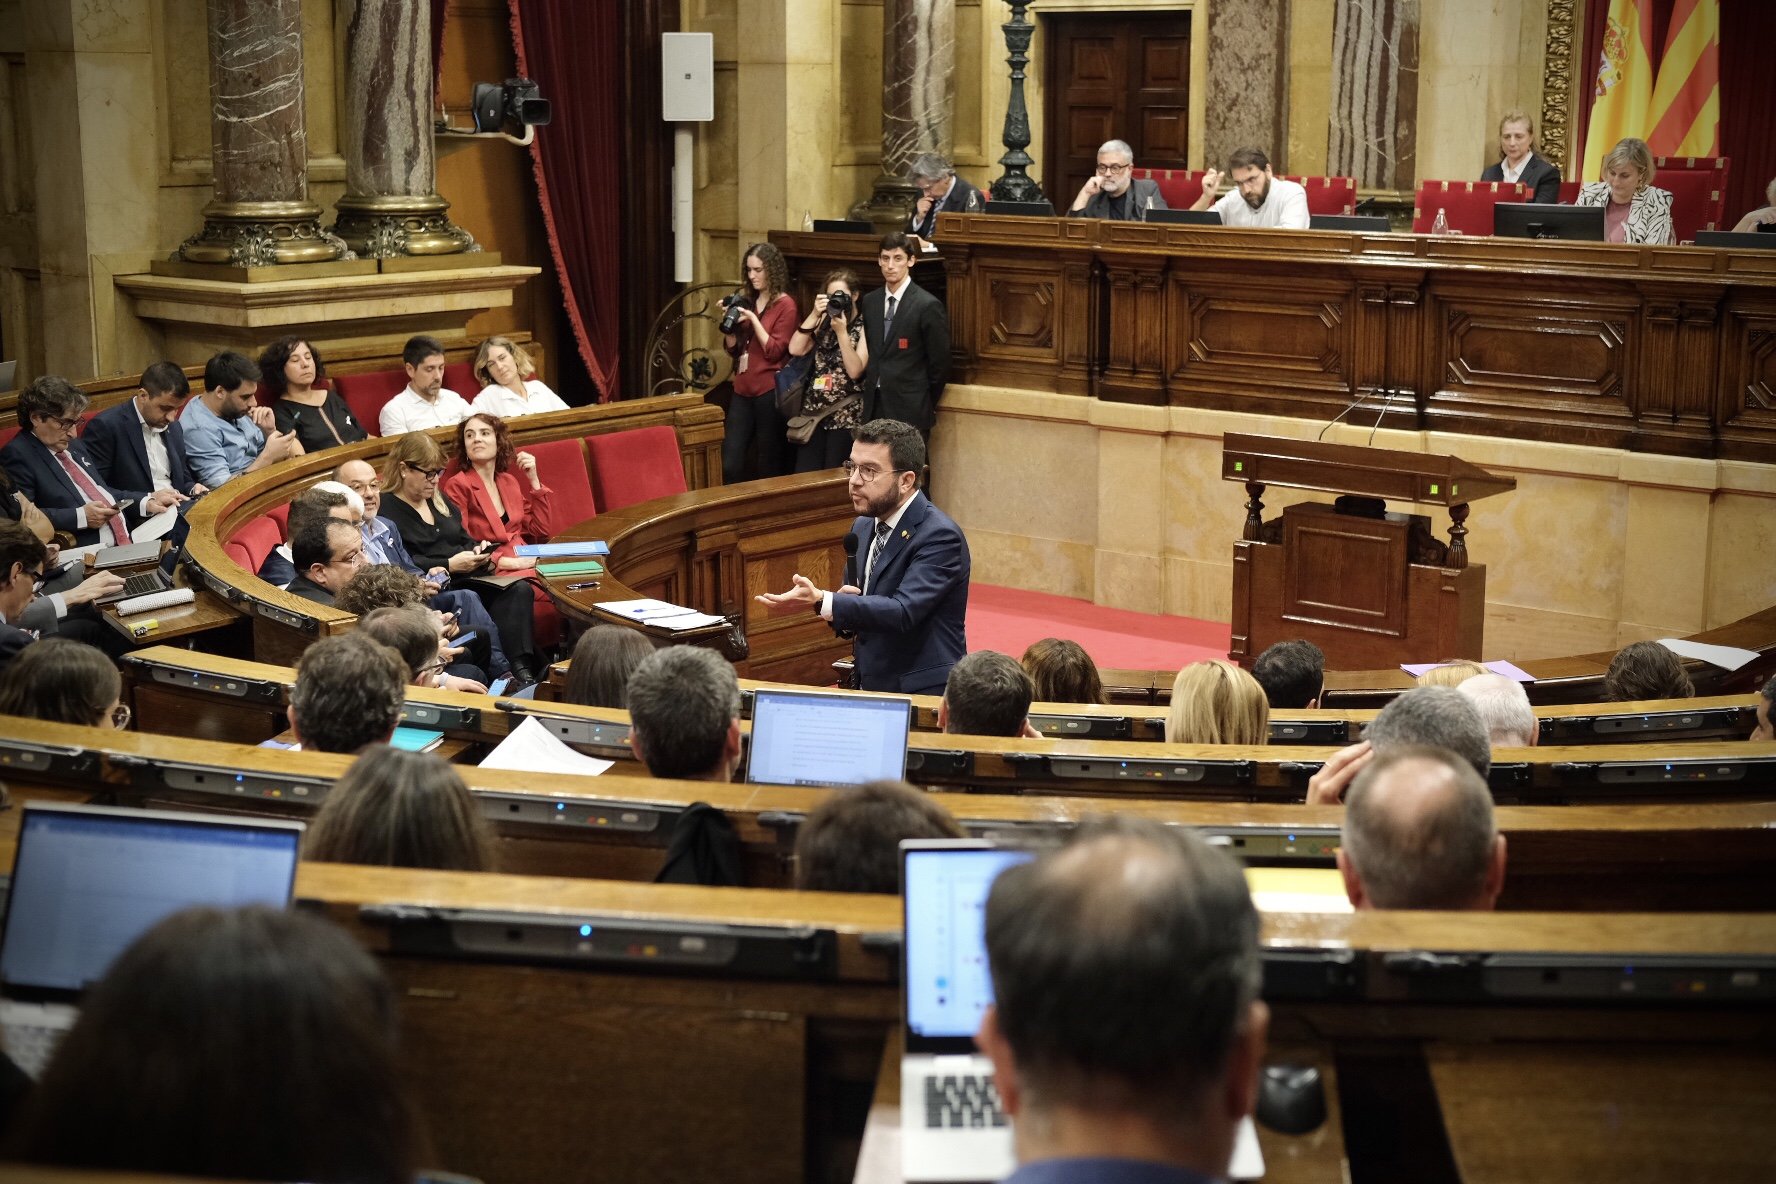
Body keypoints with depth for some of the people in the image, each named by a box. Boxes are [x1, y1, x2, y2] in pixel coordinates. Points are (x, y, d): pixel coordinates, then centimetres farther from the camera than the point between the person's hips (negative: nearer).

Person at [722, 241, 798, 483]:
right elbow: (732, 348, 13)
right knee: (730, 464, -1)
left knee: (769, 465, 3)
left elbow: (775, 352, -11)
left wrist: (753, 319, -15)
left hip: (769, 392, -6)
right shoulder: (745, 300, 13)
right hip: (742, 389, 6)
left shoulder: (785, 305, -5)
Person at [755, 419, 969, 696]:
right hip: (871, 688, 7)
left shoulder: (940, 536, -12)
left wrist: (821, 601, -31)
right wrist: (843, 604, -4)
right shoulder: (863, 528, 12)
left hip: (924, 695, -7)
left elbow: (903, 612, -24)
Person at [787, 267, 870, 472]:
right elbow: (795, 350, -2)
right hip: (813, 411, 4)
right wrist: (814, 315, -7)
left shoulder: (864, 327, -4)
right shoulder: (824, 322, 10)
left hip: (846, 415, -4)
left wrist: (841, 332, -18)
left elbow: (855, 371, -14)